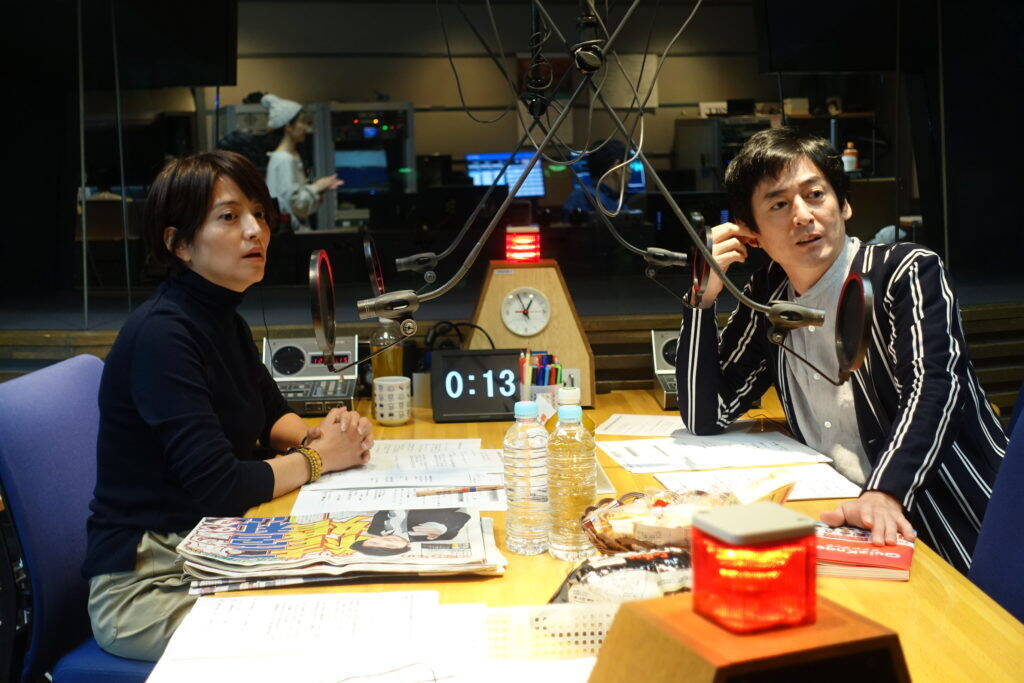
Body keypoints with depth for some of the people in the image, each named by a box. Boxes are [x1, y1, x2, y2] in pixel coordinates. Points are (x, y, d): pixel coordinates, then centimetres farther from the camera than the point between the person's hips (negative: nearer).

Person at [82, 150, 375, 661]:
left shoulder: (224, 320, 8)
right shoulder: (162, 334, -21)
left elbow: (270, 413, 21)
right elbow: (218, 486, -26)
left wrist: (315, 434, -2)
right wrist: (318, 457, -11)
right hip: (144, 585, -8)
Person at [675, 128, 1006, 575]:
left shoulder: (908, 272, -6)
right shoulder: (768, 298, 10)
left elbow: (931, 387, -22)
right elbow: (704, 418, 8)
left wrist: (884, 494, -39)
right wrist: (703, 297, -3)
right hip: (843, 522, 5)